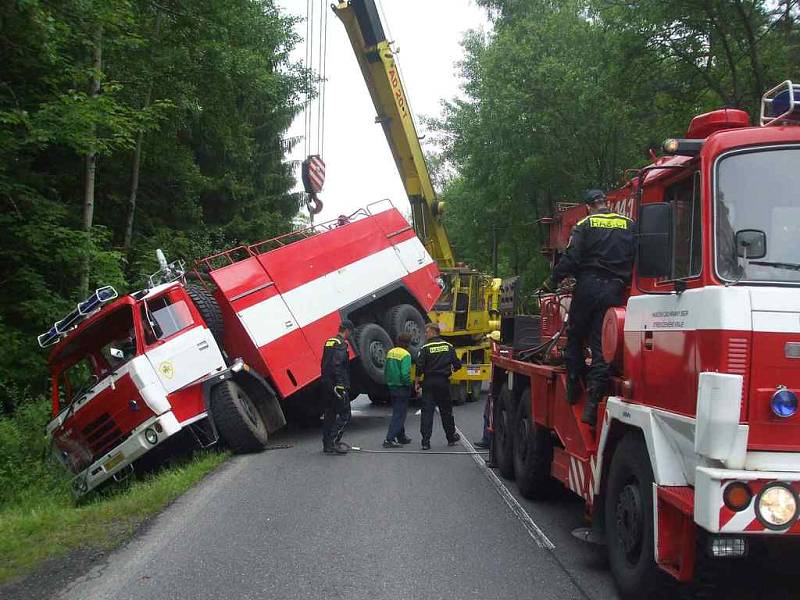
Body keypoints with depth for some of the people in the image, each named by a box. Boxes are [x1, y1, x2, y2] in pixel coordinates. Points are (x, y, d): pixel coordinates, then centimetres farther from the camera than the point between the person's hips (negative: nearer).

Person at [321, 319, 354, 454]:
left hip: (326, 385, 9)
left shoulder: (329, 342, 15)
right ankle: (333, 443, -9)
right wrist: (341, 385, -23)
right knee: (344, 415, -3)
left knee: (329, 415, 14)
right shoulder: (341, 344, -14)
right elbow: (337, 366, -23)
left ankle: (327, 444, 18)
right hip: (338, 386, -9)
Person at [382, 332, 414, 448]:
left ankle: (401, 437, 31)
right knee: (399, 415, -3)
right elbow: (405, 374, -24)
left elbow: (385, 371, 12)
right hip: (402, 388, -8)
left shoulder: (390, 353, 7)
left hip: (391, 387, 8)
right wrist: (410, 386, -11)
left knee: (398, 413, 19)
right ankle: (389, 439, -8)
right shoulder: (405, 355, -16)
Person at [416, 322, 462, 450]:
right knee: (446, 411, 15)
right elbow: (457, 364, 3)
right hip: (444, 382, 3)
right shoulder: (448, 346, 3)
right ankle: (451, 437, 27)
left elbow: (419, 367, -12)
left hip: (429, 382, -3)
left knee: (427, 411, -1)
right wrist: (450, 370, 24)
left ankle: (425, 441, -5)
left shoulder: (425, 348, -8)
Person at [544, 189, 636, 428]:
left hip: (589, 285, -2)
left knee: (575, 337, 15)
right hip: (615, 290, 2)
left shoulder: (585, 225, 2)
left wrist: (553, 280, 5)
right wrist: (625, 282, 19)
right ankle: (593, 403, -6)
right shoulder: (629, 225, 11)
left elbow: (571, 257, -6)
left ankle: (573, 388, 15)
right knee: (601, 345, 0)